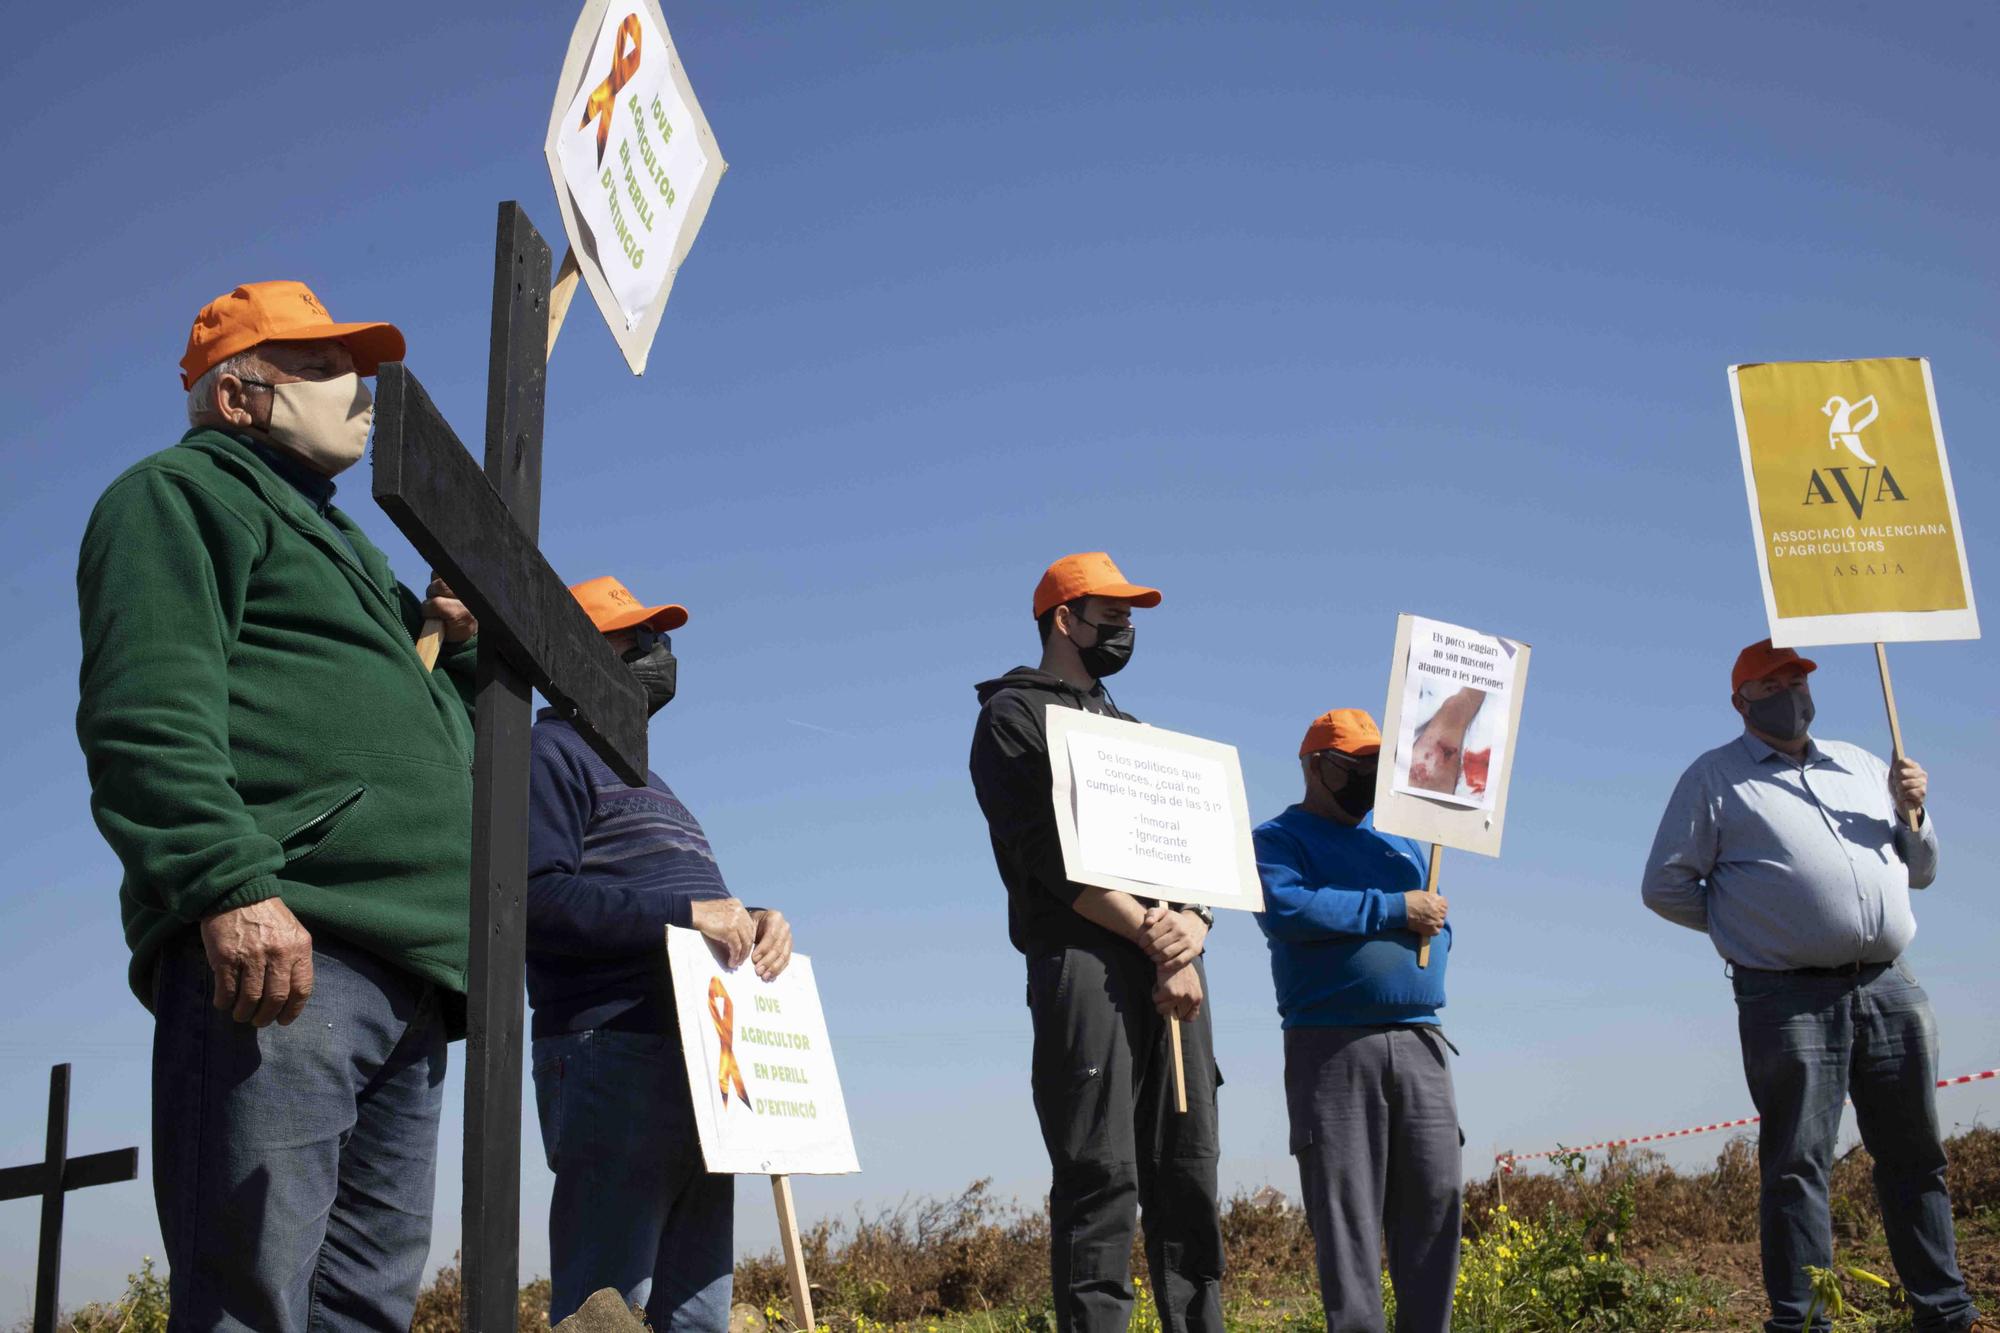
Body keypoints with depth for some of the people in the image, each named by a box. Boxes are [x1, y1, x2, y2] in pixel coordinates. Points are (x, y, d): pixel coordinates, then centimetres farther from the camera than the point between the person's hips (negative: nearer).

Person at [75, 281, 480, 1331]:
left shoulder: (341, 545, 35)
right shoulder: (183, 493, 8)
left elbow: (421, 738, 38)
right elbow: (147, 712, -10)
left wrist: (463, 651, 18)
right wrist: (228, 883, -24)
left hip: (406, 970, 9)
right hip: (276, 941, -9)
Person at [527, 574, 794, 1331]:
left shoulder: (646, 780, 29)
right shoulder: (550, 753, 1)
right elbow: (538, 897, -15)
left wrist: (754, 925, 2)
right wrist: (686, 914, -19)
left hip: (705, 1066, 9)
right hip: (617, 1061, -9)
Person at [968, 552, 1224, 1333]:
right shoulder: (1013, 715, 5)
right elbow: (1043, 853, -8)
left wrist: (1187, 944, -5)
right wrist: (1147, 928, -12)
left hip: (1170, 970, 6)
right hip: (1082, 963, -6)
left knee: (1187, 1171, 3)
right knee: (1101, 1175, -10)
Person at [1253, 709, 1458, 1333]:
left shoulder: (1400, 841, 25)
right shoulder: (1278, 838, 5)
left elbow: (1440, 928, 21)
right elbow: (1285, 909, -14)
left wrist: (1431, 930, -4)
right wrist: (1393, 910, -11)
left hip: (1419, 1043, 5)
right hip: (1333, 1047, -5)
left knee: (1435, 1200, 2)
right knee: (1346, 1208, -5)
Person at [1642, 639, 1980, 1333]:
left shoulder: (1861, 765, 22)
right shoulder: (1714, 777, 6)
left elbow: (1919, 873, 26)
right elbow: (1666, 885, 3)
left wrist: (1911, 813, 7)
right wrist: (1747, 926, 3)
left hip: (1890, 988, 5)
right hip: (1789, 997, -5)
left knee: (1916, 1157, 9)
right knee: (1796, 1166, -4)